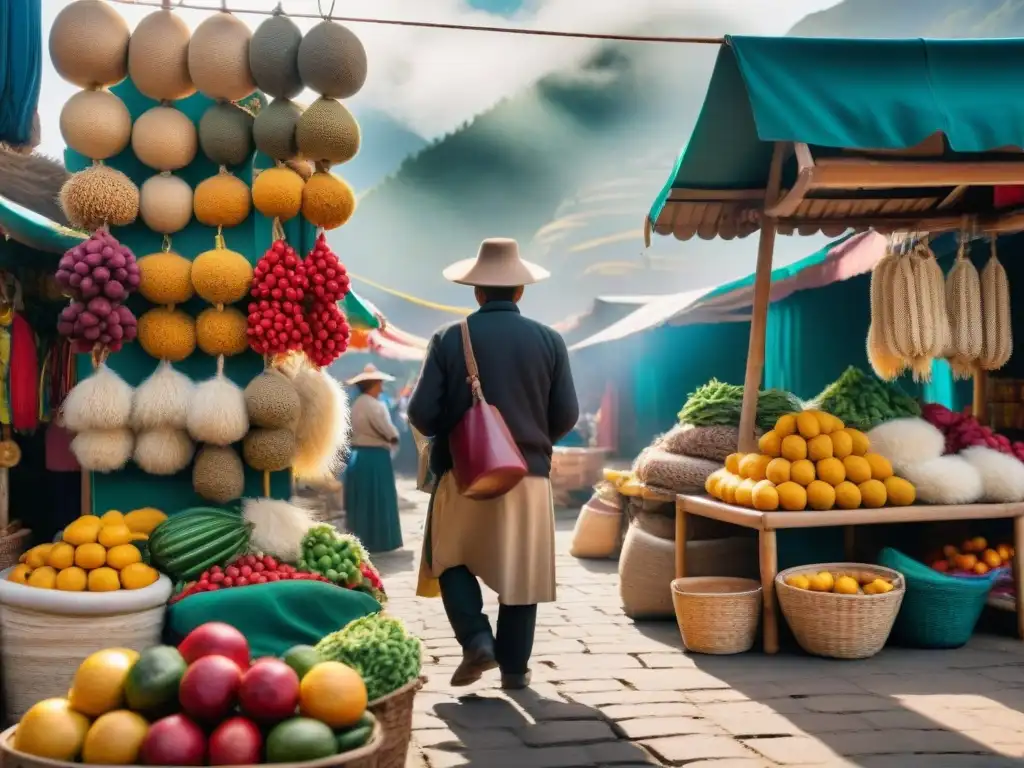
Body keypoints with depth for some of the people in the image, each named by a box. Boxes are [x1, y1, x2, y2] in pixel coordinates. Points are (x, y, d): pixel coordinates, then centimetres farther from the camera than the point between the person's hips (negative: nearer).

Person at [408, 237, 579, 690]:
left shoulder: (450, 339, -6)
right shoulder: (548, 341, -1)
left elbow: (422, 413, -8)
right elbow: (566, 415, 0)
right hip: (529, 475, 1)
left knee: (452, 561, 17)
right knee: (520, 571, 12)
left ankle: (477, 639, 0)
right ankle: (515, 666, 16)